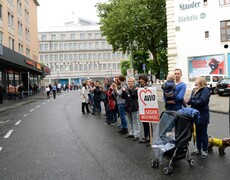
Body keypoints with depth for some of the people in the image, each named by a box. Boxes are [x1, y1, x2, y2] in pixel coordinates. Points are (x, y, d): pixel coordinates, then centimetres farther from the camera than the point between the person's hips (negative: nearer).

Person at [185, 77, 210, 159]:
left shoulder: (205, 90, -12)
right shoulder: (194, 90, 13)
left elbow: (202, 101, -24)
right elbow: (192, 100, 9)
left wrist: (190, 101, -19)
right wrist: (188, 101, -14)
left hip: (202, 116, -7)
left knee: (203, 133, 4)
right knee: (197, 133, 14)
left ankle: (205, 151, 17)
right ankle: (198, 149, 26)